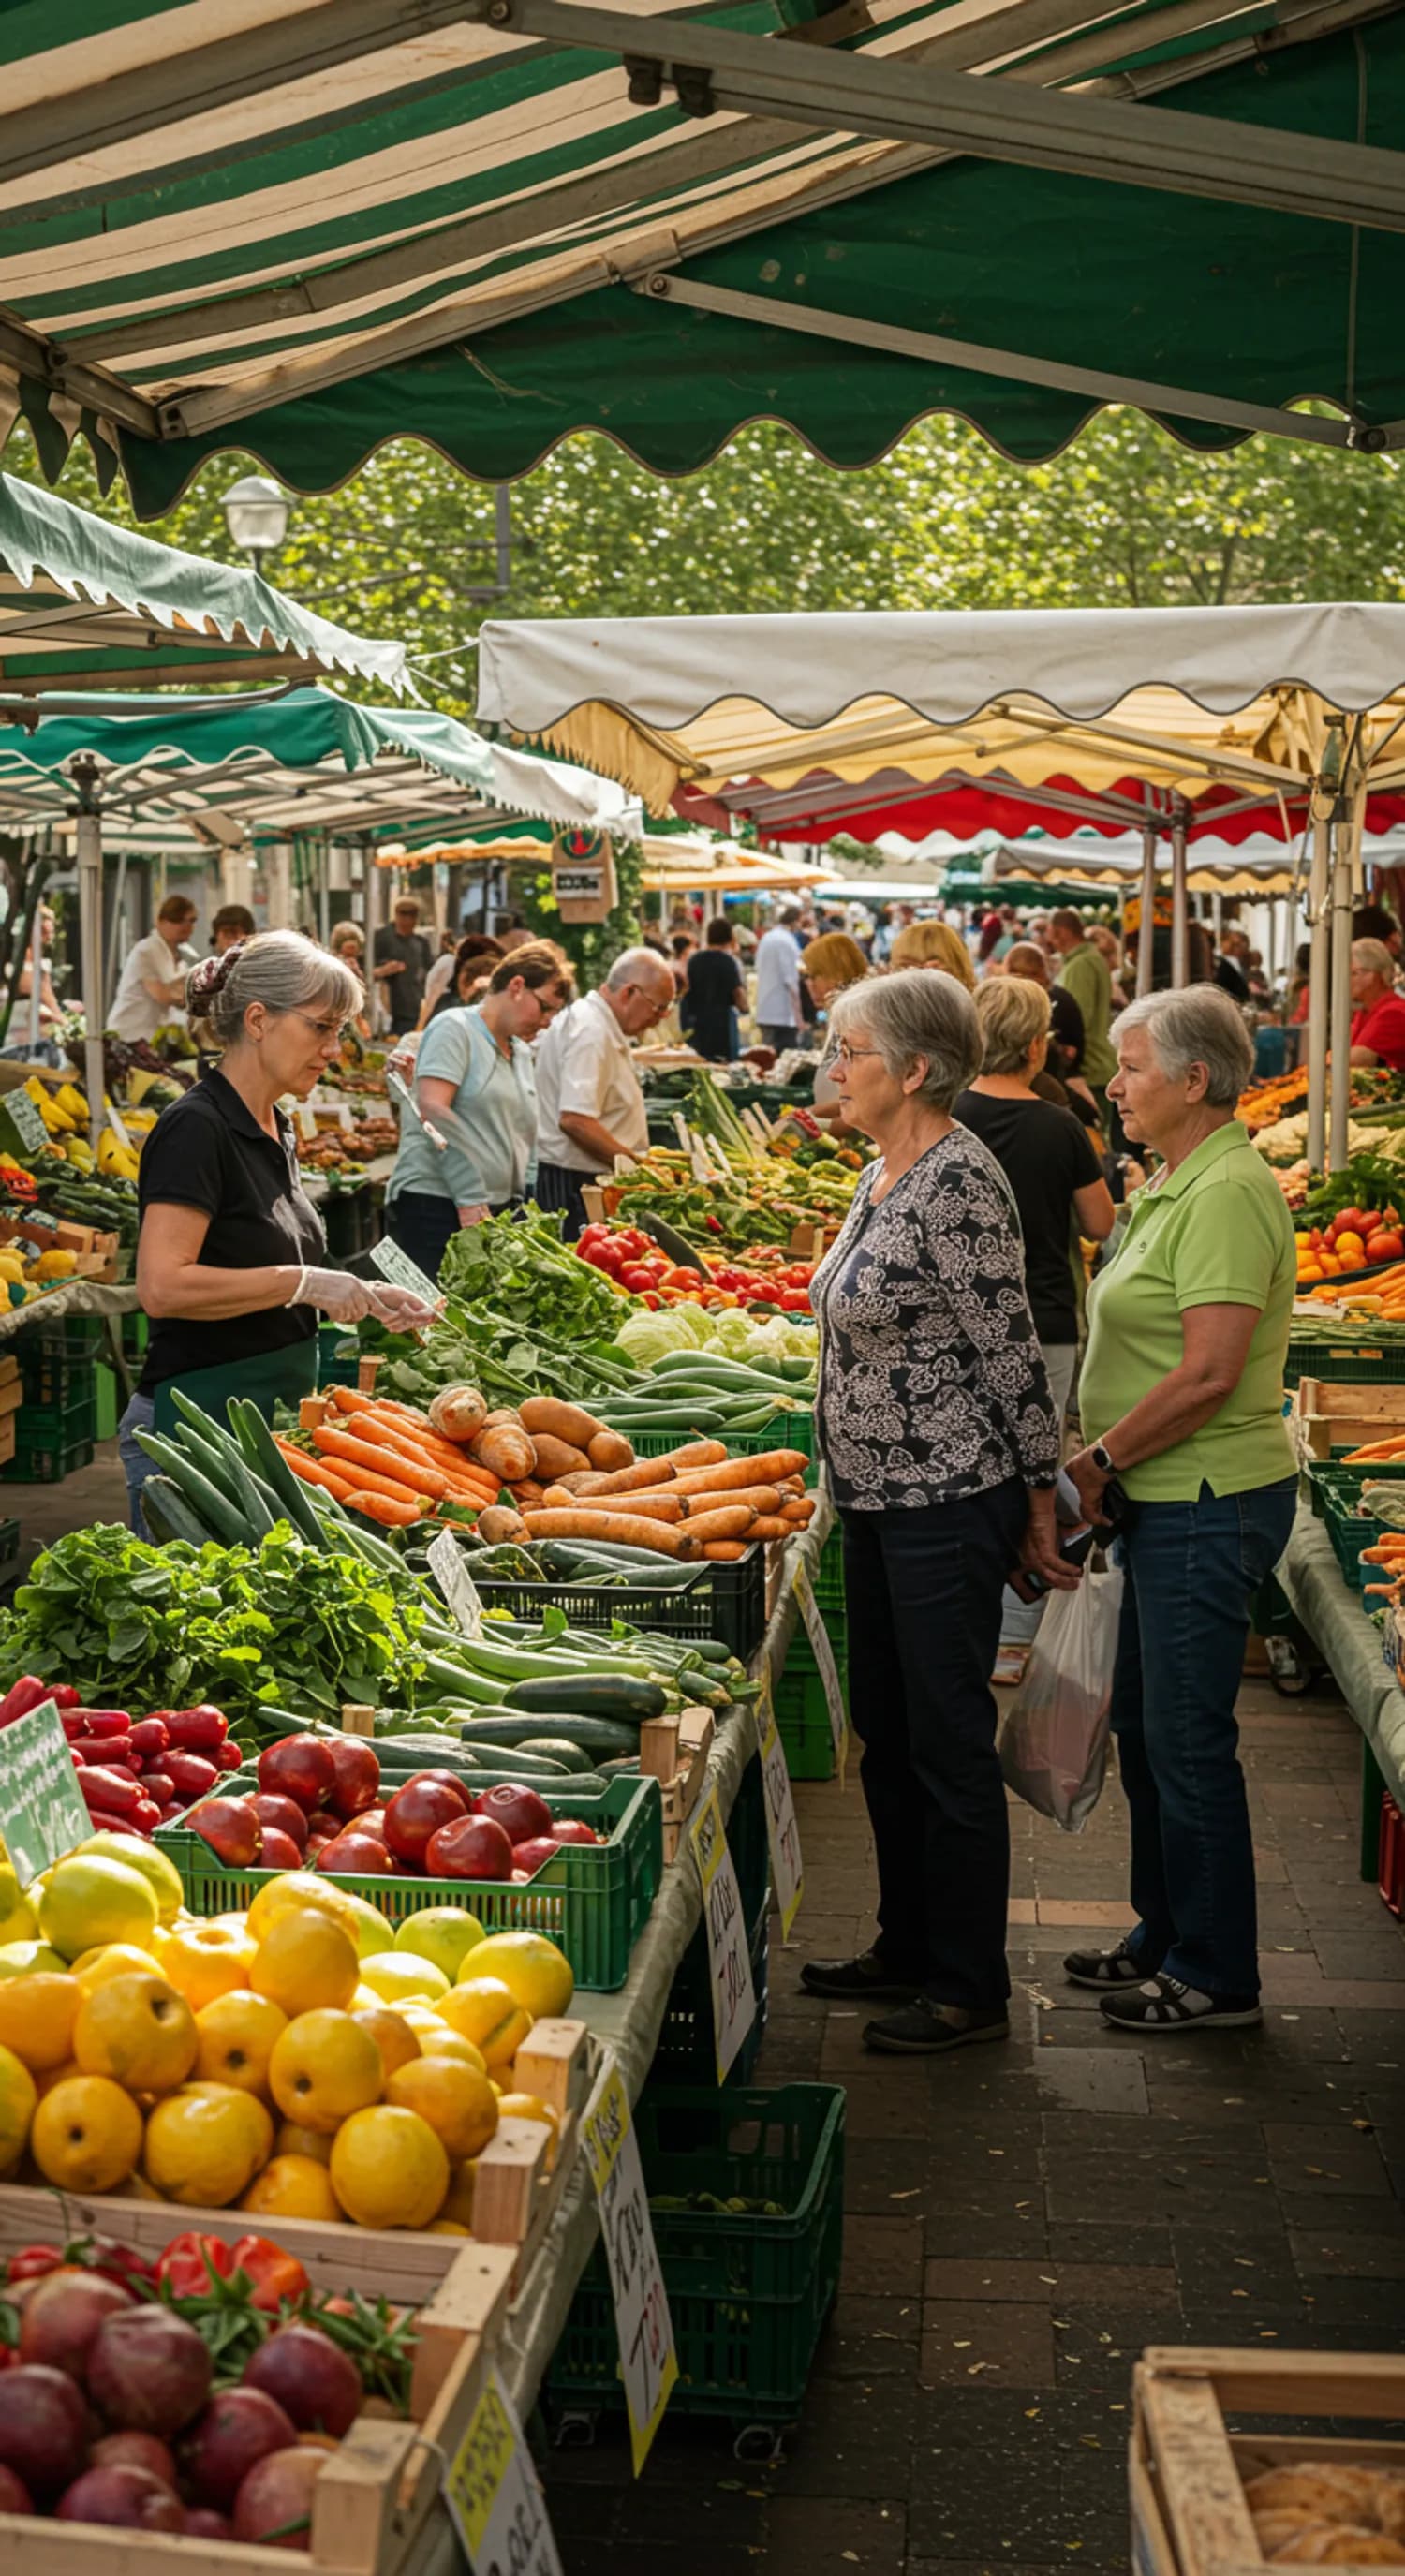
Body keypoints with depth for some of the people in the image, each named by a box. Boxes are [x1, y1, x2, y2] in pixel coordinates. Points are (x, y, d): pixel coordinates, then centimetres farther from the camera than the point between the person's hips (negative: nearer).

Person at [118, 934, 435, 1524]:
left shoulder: (274, 1131, 12)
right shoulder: (195, 1128, -15)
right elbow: (163, 1287, -25)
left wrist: (362, 1298, 7)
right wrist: (303, 1283, -21)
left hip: (274, 1418, 9)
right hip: (200, 1423, -9)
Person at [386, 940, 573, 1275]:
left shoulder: (522, 1052, 20)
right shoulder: (454, 1028, -5)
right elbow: (433, 1110, -16)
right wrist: (471, 1202, -19)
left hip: (499, 1209, 8)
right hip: (434, 1206, -7)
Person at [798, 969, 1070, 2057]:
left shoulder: (959, 1181, -19)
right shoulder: (883, 1175, 11)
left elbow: (1011, 1350, -17)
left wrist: (1038, 1500, -13)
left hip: (949, 1504, -10)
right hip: (879, 1497, 10)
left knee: (949, 1742, 0)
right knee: (887, 1732, 18)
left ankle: (970, 1988, 14)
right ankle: (908, 1951, 32)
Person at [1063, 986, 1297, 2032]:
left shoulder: (1227, 1193, -18)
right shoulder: (1178, 1184, 14)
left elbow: (1210, 1374, -24)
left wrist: (1103, 1457, -14)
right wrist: (1106, 1461, 11)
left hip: (1209, 1504, -10)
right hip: (1170, 1500, 10)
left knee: (1187, 1738, -1)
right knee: (1145, 1724, 18)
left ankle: (1216, 1976, 13)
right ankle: (1166, 1937, 33)